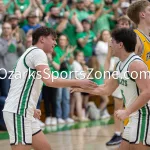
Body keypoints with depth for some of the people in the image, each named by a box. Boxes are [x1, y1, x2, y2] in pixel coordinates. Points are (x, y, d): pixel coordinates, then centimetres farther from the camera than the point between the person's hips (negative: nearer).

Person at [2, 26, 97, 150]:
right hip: (18, 112, -11)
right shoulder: (37, 52, -9)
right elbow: (49, 80, -23)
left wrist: (31, 109, 33)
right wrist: (78, 83, -18)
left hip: (22, 112, 11)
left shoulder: (31, 53, 22)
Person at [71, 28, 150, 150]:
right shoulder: (121, 65, 13)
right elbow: (106, 89, 24)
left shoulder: (135, 64, -17)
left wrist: (127, 112, -26)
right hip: (135, 117, 10)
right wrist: (83, 88, 22)